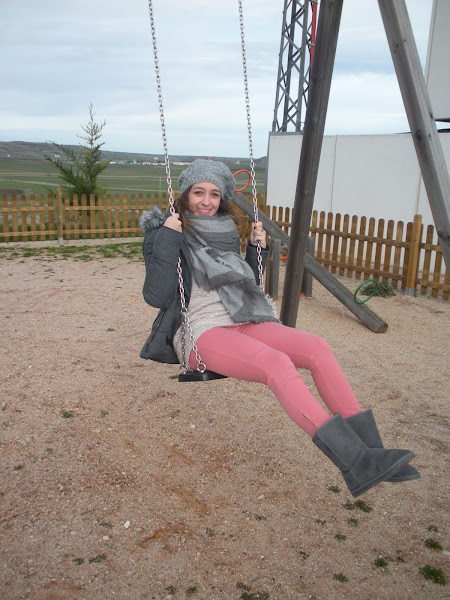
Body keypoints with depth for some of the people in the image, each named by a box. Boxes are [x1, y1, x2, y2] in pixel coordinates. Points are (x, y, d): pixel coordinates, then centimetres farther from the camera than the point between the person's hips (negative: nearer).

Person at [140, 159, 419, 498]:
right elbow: (156, 296, -12)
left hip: (242, 324, 6)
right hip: (201, 334, -6)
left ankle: (369, 450, -17)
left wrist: (257, 248, 11)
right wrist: (168, 240, -17)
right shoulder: (164, 234, 1)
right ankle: (356, 464, -36)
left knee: (317, 348, -19)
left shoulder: (226, 233, 17)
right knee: (277, 362, -33)